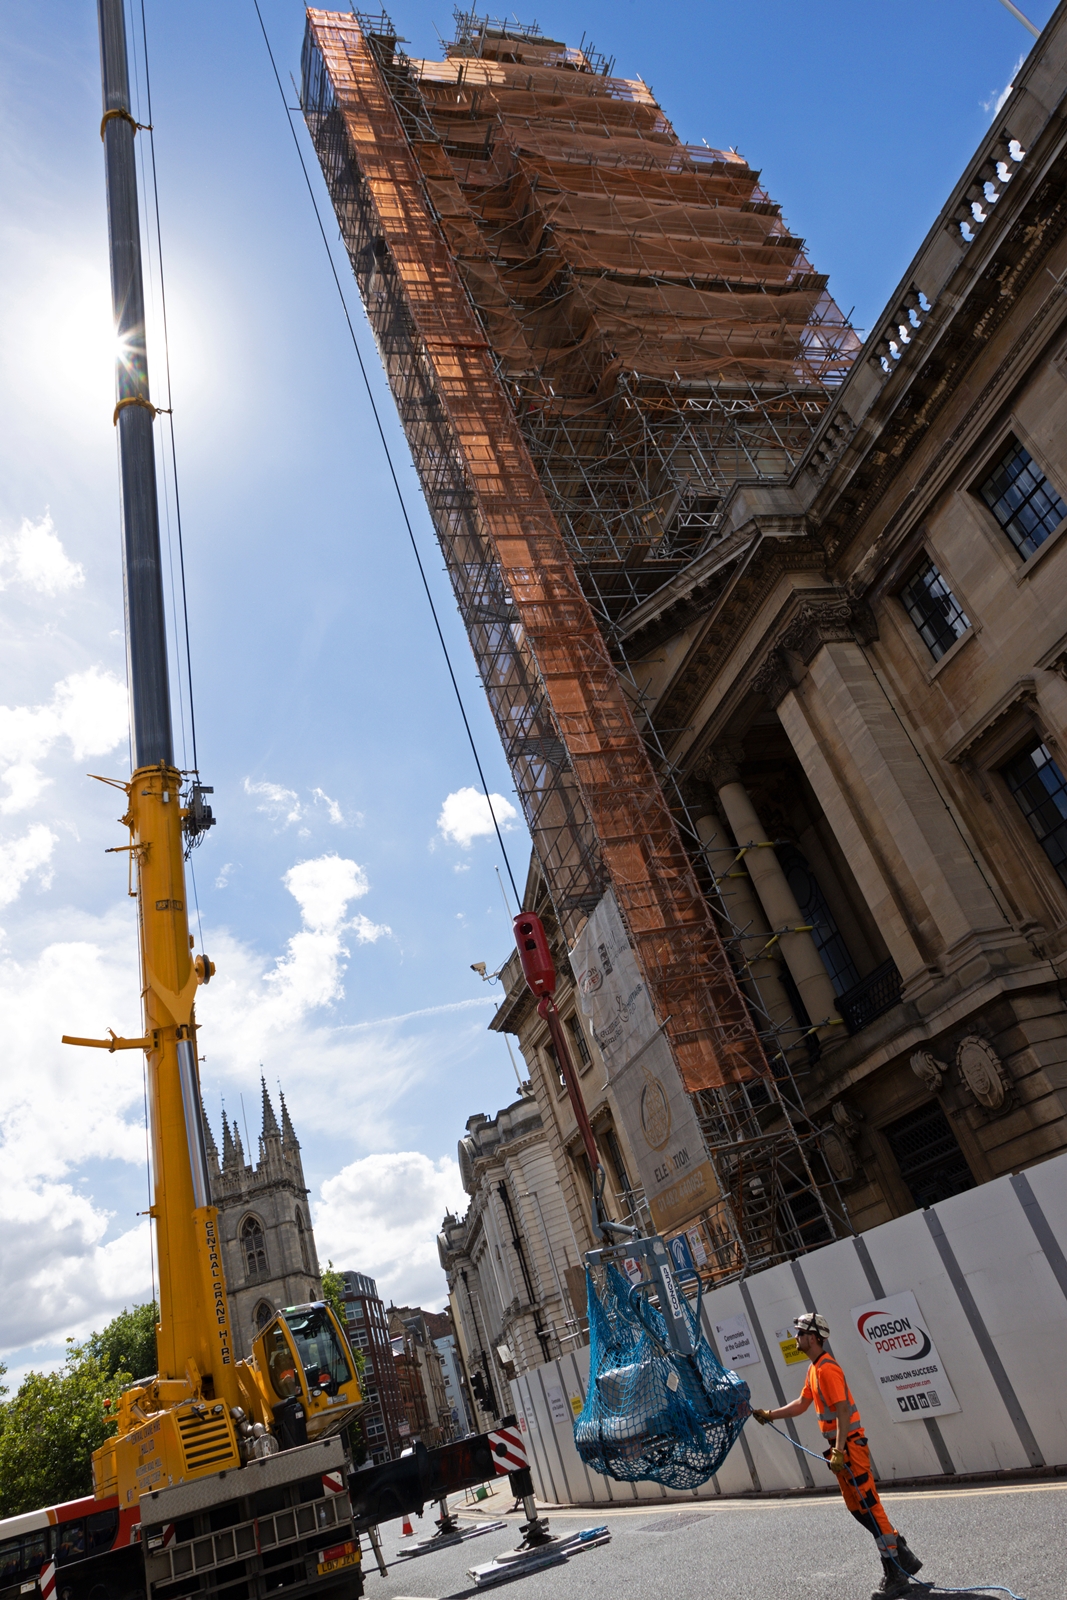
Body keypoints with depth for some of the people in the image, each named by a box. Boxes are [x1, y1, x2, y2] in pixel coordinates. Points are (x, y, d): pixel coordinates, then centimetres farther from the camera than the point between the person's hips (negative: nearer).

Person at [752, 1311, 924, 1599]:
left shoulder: (827, 1369, -19)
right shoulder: (814, 1369, 11)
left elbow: (843, 1410, -25)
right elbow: (801, 1403, 18)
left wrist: (839, 1450, -27)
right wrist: (771, 1415, 13)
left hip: (850, 1445, -10)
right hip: (840, 1446, 10)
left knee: (869, 1505, -4)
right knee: (857, 1506, 15)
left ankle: (895, 1576, 5)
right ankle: (903, 1556, 26)